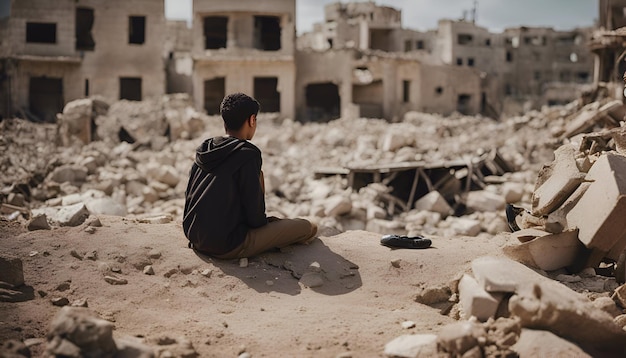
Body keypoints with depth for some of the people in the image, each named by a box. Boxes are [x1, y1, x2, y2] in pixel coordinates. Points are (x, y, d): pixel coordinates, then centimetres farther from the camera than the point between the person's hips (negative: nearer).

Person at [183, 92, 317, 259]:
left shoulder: (203, 151, 8)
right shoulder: (247, 154, -14)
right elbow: (254, 214, -15)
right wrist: (266, 221, 10)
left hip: (195, 239, 8)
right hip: (227, 246, -8)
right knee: (309, 227, -1)